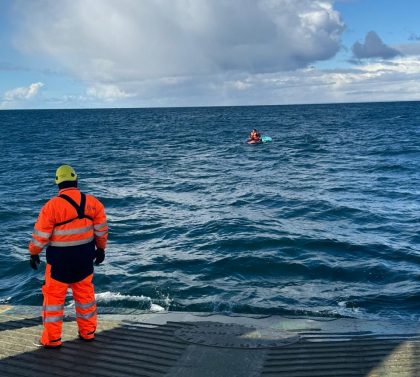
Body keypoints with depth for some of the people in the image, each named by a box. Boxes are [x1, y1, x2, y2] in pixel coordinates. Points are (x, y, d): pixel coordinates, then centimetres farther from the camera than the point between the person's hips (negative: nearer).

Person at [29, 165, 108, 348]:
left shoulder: (52, 206, -17)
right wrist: (101, 248, 18)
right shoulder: (93, 202, -6)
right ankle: (87, 332, 28)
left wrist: (33, 253, 6)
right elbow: (101, 230, 2)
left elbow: (40, 235, -10)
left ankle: (52, 339, 15)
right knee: (85, 293, 18)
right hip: (84, 258, 4)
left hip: (60, 260, -4)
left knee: (54, 296, 9)